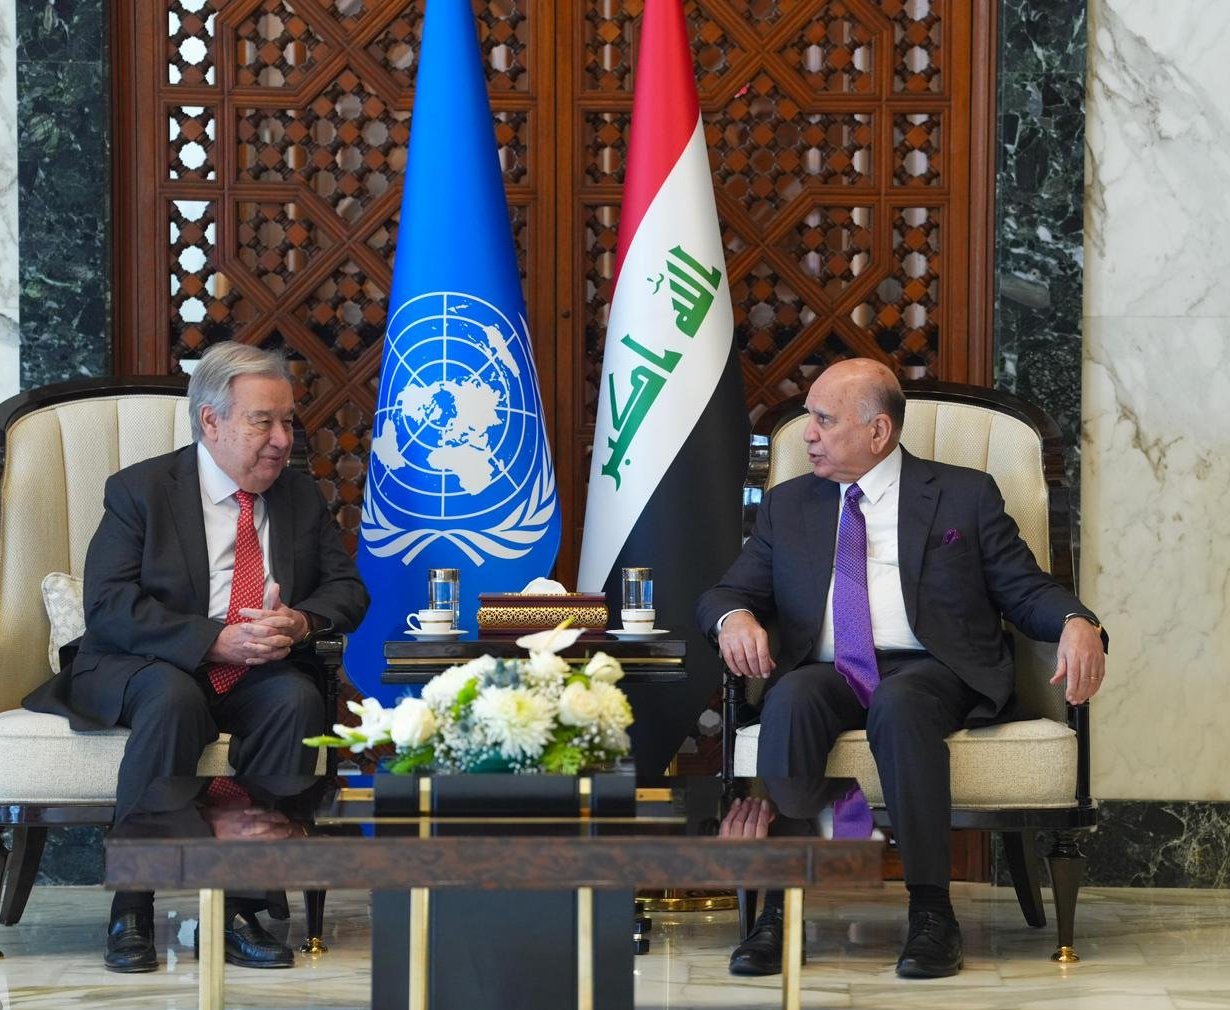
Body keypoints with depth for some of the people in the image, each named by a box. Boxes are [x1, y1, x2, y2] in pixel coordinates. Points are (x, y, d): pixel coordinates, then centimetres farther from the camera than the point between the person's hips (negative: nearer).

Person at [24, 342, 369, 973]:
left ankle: (240, 907, -26)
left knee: (299, 698, -30)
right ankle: (129, 908, -30)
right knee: (173, 699, -38)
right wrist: (216, 641, -24)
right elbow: (109, 607, -12)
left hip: (259, 676, 4)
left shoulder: (303, 499, 12)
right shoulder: (140, 490, -2)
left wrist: (303, 621, -15)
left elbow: (347, 589, 11)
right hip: (141, 668, -4)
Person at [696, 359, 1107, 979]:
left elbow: (1026, 590, 9)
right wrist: (735, 617, -8)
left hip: (930, 672, -2)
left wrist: (1077, 624, -13)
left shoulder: (964, 495, 14)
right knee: (791, 698, -33)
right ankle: (779, 913, -37)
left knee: (899, 703, -38)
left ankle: (931, 912, -35)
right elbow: (725, 595, 18)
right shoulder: (787, 505, 22)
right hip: (826, 675, 2)